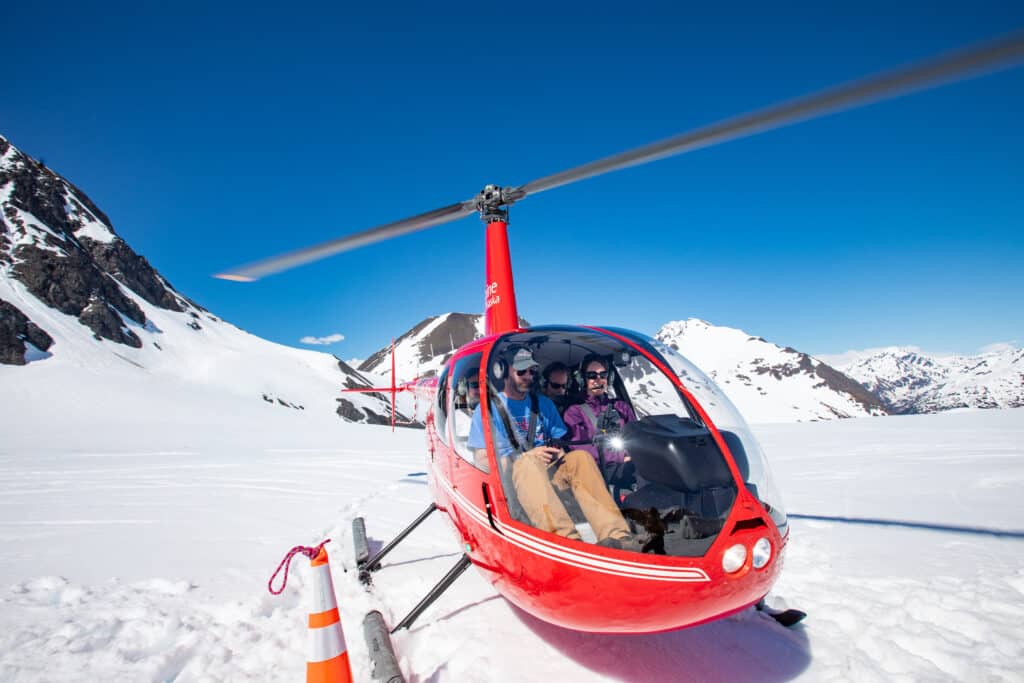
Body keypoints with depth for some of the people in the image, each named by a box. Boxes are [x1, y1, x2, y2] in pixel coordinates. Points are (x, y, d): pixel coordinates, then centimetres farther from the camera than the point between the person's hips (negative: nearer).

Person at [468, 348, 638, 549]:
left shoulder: (544, 404, 23)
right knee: (528, 463, -39)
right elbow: (482, 460, -1)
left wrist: (559, 451, -4)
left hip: (549, 470, 4)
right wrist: (528, 456, -13)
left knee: (580, 457, -27)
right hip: (511, 474, -4)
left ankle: (614, 535, -45)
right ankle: (567, 540, -60)